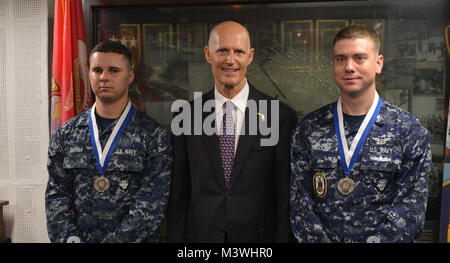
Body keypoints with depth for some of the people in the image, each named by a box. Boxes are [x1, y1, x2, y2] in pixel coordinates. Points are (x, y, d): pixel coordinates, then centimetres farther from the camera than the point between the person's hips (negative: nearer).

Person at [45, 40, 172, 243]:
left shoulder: (154, 136, -8)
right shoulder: (66, 134, 3)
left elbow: (151, 203, -14)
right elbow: (56, 194, 1)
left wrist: (115, 239, -22)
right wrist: (69, 237, -13)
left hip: (135, 239, -2)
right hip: (80, 236, 3)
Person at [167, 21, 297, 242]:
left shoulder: (280, 116, -9)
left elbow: (285, 196, -6)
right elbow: (178, 193, 1)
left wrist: (282, 238, -8)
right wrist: (176, 238, -1)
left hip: (258, 235, -1)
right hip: (201, 234, 2)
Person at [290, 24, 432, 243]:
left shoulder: (409, 131, 0)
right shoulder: (308, 128, 3)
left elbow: (411, 208, -4)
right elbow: (299, 199, 0)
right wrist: (318, 239, -11)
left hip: (380, 239, 0)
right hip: (321, 237, 0)